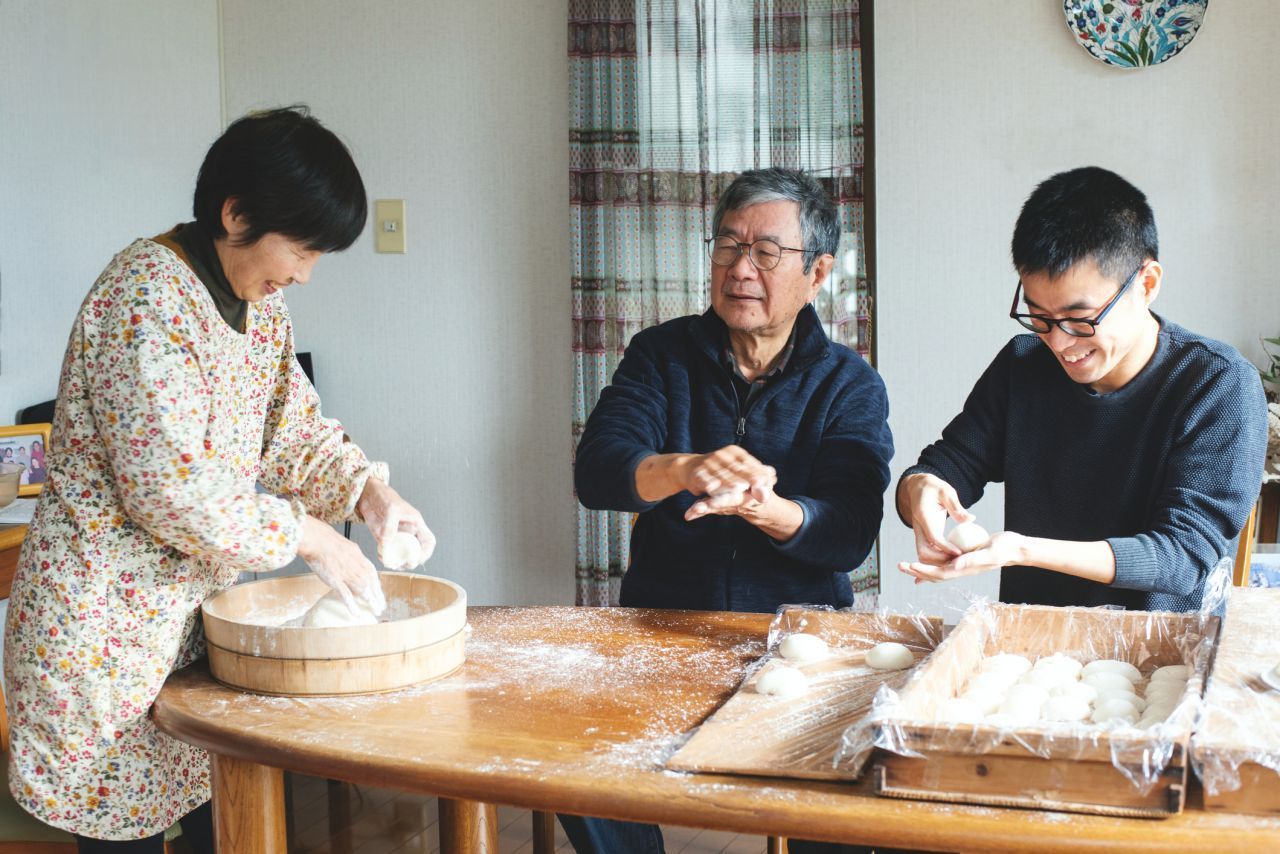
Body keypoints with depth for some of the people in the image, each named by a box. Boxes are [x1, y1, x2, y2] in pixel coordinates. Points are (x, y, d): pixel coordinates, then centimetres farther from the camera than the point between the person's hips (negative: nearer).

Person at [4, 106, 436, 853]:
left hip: (194, 607, 8)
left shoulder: (262, 300, 7)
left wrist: (365, 487, -2)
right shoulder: (148, 295, -22)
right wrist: (310, 538, -19)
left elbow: (294, 421, 16)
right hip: (107, 618, -8)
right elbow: (173, 488, -26)